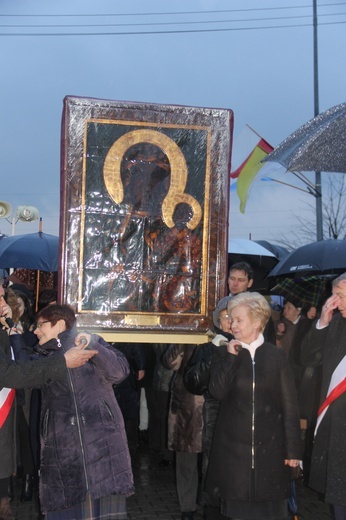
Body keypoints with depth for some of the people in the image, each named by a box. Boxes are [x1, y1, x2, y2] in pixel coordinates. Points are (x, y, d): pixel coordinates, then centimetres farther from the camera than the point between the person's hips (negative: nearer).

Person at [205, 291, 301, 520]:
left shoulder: (276, 354, 0)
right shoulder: (224, 353, 4)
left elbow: (289, 405, -1)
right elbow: (218, 392, -11)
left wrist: (293, 448, -3)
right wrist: (231, 357, -14)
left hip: (269, 445, -1)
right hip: (233, 445, 1)